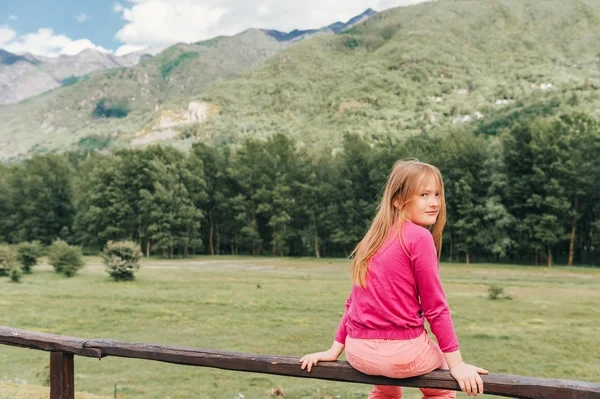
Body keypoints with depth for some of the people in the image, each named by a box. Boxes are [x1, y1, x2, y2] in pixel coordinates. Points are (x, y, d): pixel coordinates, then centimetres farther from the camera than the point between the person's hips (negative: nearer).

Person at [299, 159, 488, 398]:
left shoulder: (376, 237, 10)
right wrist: (456, 363, -7)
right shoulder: (419, 237, -12)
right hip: (401, 352, -6)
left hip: (359, 352, 7)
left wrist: (335, 350, 16)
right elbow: (434, 305, -12)